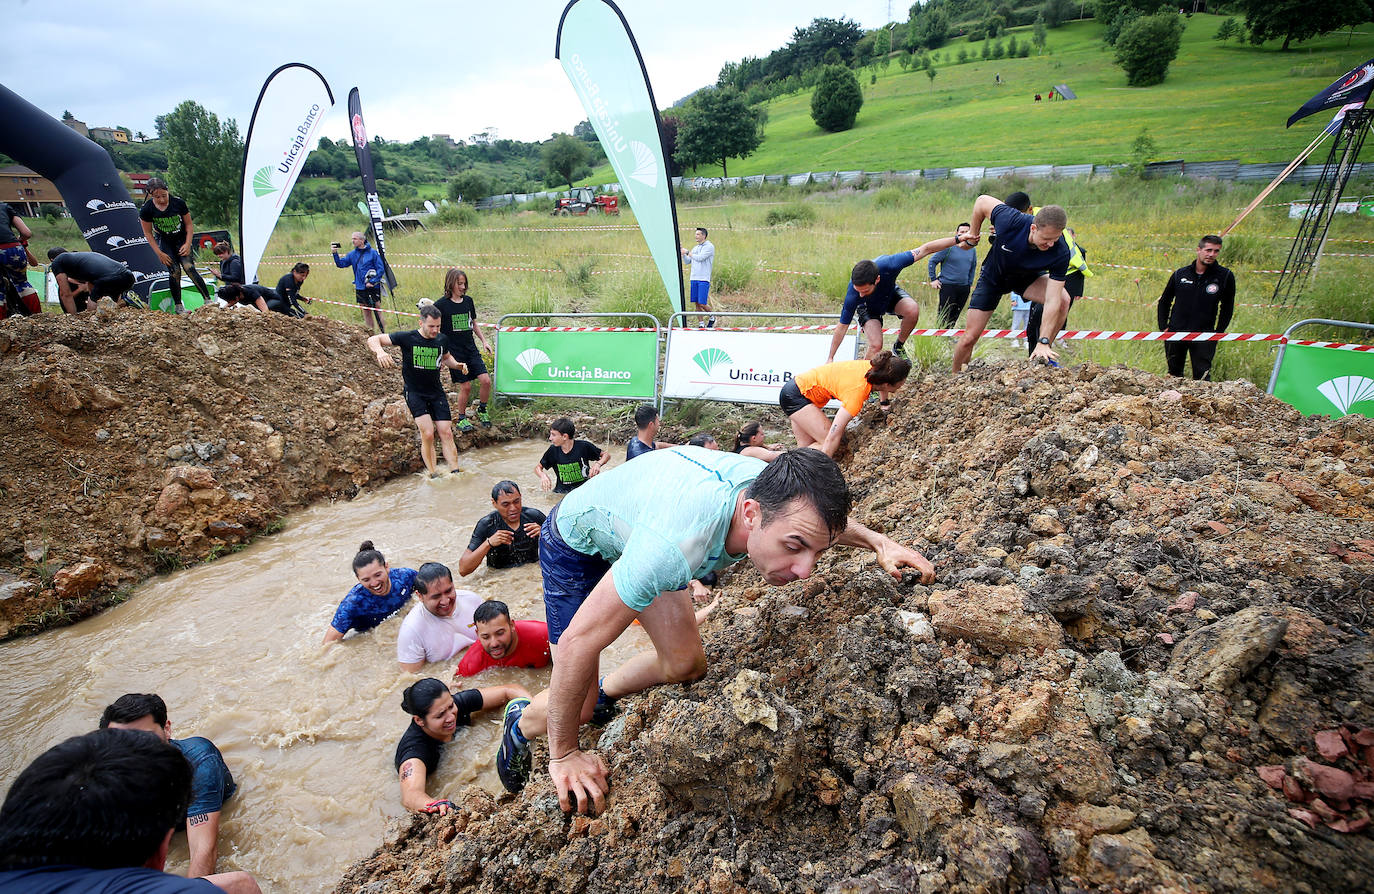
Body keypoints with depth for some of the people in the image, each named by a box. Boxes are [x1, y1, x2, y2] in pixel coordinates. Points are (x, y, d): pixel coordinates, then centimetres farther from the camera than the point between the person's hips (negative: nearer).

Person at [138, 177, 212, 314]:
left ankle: (208, 300, -19)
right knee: (174, 271, -13)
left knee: (189, 267, -19)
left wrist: (187, 244, -12)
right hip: (164, 242, 0)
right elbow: (148, 233, -5)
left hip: (181, 239, 0)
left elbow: (189, 225, -4)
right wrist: (159, 253, -9)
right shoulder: (146, 209, -15)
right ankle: (178, 306, -4)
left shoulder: (178, 202, -16)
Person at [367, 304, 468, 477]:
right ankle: (433, 476, -6)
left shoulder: (442, 340, 1)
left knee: (446, 434, -1)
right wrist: (380, 352, -32)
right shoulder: (407, 338, -11)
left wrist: (457, 365, 2)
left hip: (437, 391, 4)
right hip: (414, 392, -4)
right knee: (428, 434, -17)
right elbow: (372, 340, -10)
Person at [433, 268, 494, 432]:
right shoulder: (441, 305, -8)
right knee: (465, 386, -3)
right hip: (454, 352, -4)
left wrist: (484, 341, 12)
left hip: (471, 349, 4)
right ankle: (461, 418, 19)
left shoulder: (468, 300, 7)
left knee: (485, 380, -8)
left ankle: (482, 410, 16)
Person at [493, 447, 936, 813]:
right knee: (575, 708, -4)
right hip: (575, 544, -5)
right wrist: (564, 755, -23)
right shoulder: (676, 544, -49)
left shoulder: (776, 490, -28)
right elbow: (579, 641, -37)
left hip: (631, 528, 6)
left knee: (686, 665, 5)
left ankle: (602, 696, 33)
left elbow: (822, 516, 1)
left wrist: (877, 541, -16)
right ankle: (521, 722, 32)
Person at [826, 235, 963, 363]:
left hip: (891, 294, 2)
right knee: (876, 346, -23)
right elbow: (842, 327, -27)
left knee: (913, 310, -29)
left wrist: (957, 239, -25)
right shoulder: (852, 296, -41)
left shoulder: (888, 264, -41)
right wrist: (830, 358, -21)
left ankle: (899, 346, -3)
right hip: (869, 307, -2)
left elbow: (925, 249, -28)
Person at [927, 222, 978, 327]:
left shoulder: (972, 249, 11)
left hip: (964, 287, 5)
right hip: (948, 286, -5)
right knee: (944, 314, -6)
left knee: (955, 315, 8)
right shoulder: (948, 247, -6)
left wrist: (970, 283, 17)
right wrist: (933, 279, -7)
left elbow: (973, 267, 25)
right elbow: (932, 261, -3)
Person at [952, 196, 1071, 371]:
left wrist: (1043, 343, -43)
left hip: (1028, 278, 1)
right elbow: (983, 201, -16)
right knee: (969, 338, -6)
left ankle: (1040, 356, -11)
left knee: (1062, 300, -27)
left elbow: (1052, 300, -35)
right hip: (994, 276, -1)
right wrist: (972, 234, -3)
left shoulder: (1061, 253, -32)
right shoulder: (1010, 221, -36)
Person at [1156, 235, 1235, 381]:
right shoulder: (1180, 274, 5)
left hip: (1204, 336, -2)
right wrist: (1163, 327, 5)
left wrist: (1217, 332, 0)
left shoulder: (1226, 277, 1)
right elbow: (1164, 302, 15)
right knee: (1174, 374, 11)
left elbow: (1227, 308, 9)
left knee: (1202, 377, -7)